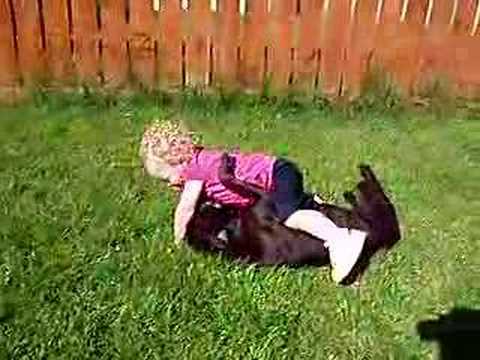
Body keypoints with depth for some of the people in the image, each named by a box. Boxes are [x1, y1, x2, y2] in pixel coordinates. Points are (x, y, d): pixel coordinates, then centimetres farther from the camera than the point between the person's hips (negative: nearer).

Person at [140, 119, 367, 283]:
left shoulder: (195, 167, -14)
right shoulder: (201, 161, 14)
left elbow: (185, 210, -11)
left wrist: (178, 241, 1)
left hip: (277, 174, -10)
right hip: (276, 173, 10)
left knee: (289, 216, -29)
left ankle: (340, 239, -39)